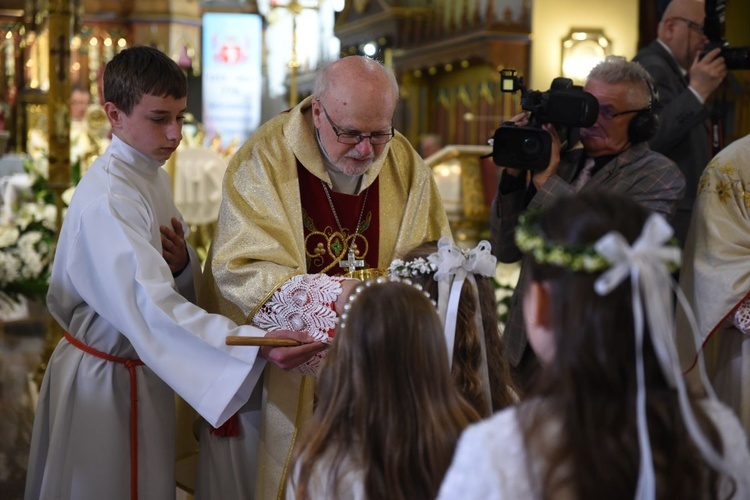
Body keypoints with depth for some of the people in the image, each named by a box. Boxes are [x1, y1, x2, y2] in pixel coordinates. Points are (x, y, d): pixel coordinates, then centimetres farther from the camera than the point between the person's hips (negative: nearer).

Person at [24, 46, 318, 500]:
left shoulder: (153, 176, 4)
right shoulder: (109, 198, -24)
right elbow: (151, 306, -36)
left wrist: (181, 264, -14)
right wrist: (258, 346, -45)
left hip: (143, 373, 8)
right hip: (105, 379, -8)